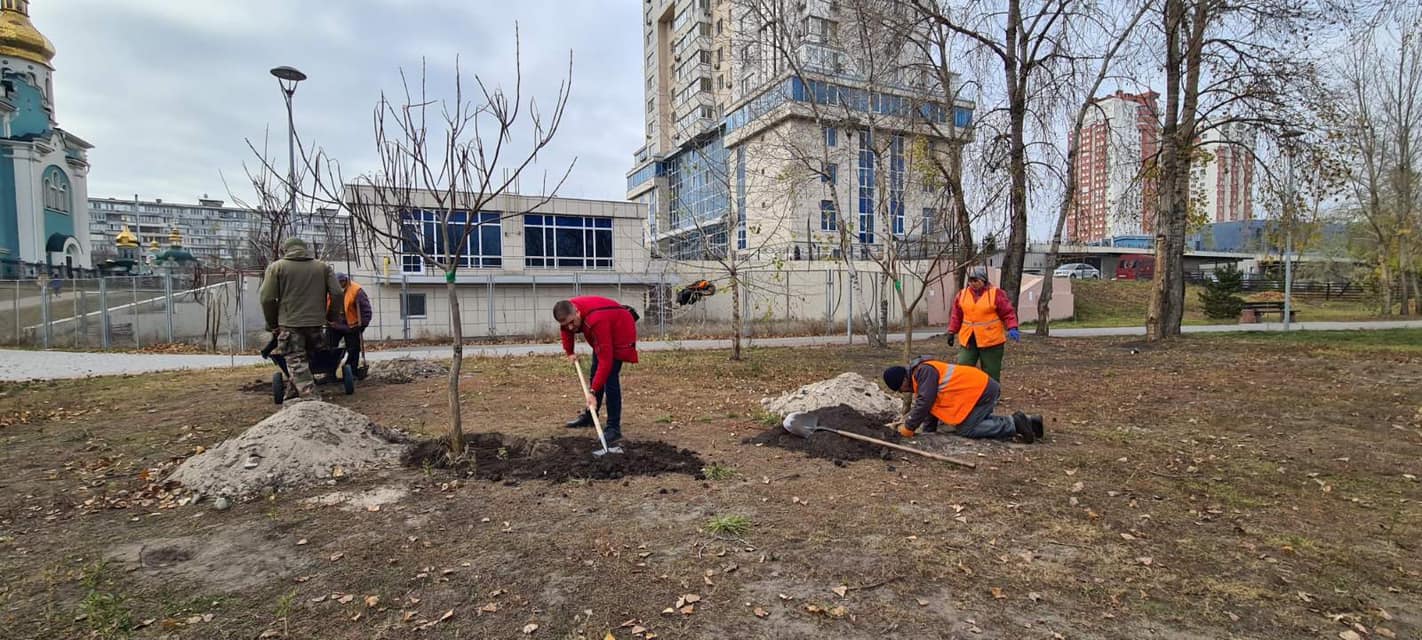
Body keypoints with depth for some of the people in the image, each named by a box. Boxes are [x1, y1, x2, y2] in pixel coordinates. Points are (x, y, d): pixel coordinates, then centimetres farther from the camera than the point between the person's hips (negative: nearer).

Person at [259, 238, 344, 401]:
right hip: (315, 322, 3)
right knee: (305, 359, 17)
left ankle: (310, 398, -11)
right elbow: (337, 294, 2)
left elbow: (267, 299, -2)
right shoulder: (323, 267, 9)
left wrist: (272, 324, 9)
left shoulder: (276, 267, 3)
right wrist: (331, 317, 12)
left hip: (290, 323, -3)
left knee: (296, 362, -1)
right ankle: (292, 394, 23)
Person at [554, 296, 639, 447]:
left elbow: (605, 359, -42)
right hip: (604, 335, 8)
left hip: (621, 331, -8)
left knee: (610, 377, -18)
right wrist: (569, 352, 5)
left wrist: (592, 391, -41)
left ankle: (613, 427, -10)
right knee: (595, 373, 16)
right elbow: (566, 329, 8)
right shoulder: (568, 312, -20)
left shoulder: (596, 320, -43)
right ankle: (589, 415, 33)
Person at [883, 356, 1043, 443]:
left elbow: (924, 403, -22)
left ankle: (1013, 424, -6)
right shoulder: (919, 376, 14)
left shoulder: (924, 371, -19)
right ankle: (1028, 421, 20)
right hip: (982, 388, 10)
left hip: (982, 390, -10)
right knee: (978, 421, 20)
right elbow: (931, 406, 20)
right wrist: (927, 431, 13)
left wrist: (908, 428, -13)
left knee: (965, 430, -8)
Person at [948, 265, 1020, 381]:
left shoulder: (996, 293, -5)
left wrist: (1012, 328, -17)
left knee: (991, 374, 6)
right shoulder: (962, 294, 6)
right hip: (968, 340, 3)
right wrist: (952, 332, 9)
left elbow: (1008, 312, -3)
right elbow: (956, 315, 14)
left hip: (991, 341, -3)